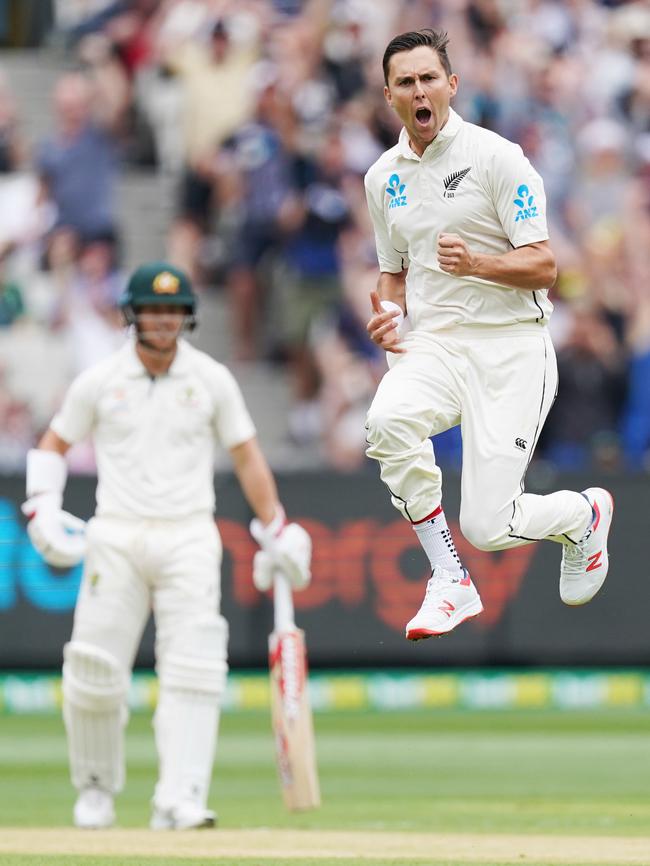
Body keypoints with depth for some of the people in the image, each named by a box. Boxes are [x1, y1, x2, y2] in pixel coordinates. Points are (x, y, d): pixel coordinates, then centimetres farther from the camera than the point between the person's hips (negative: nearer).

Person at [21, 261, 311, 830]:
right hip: (116, 539, 0)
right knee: (95, 671, -4)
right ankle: (96, 786, 18)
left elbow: (247, 456, 11)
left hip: (189, 539, 0)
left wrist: (276, 532, 9)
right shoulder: (99, 381, 4)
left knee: (193, 670, -14)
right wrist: (43, 510, -2)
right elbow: (54, 444, 14)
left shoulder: (211, 379, 5)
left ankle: (179, 801, -19)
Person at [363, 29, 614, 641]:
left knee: (487, 527, -12)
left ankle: (584, 514, 26)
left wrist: (476, 263, -27)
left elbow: (543, 268, -9)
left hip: (510, 345, -4)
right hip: (433, 345, 4)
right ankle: (450, 582, -16)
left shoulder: (496, 157, -6)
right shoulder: (383, 177, 11)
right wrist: (390, 314, 1)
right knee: (387, 420, -32)